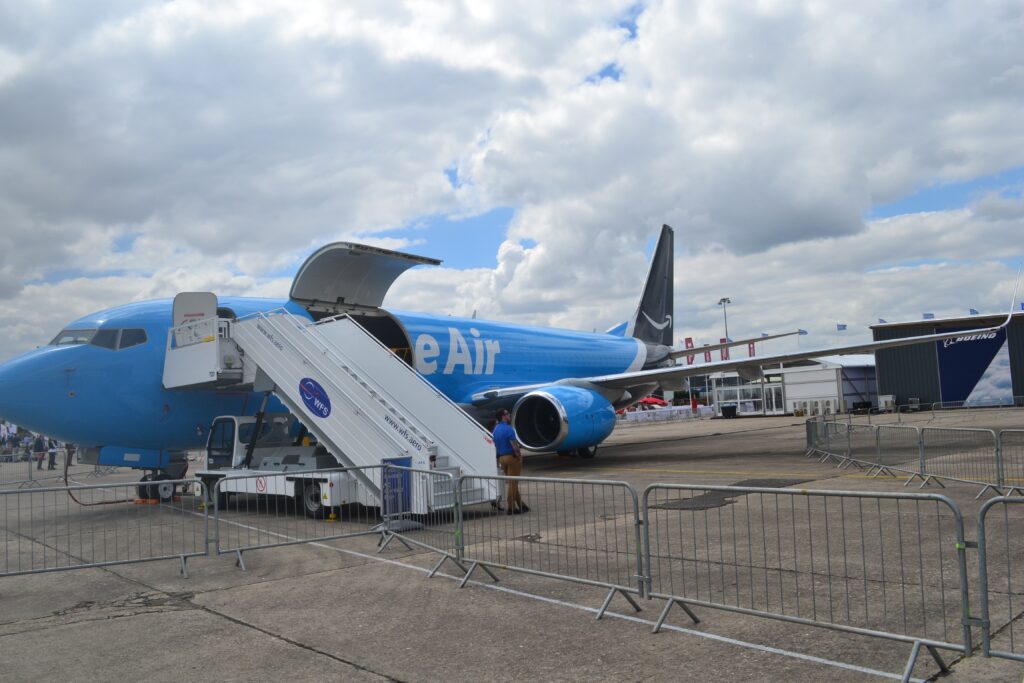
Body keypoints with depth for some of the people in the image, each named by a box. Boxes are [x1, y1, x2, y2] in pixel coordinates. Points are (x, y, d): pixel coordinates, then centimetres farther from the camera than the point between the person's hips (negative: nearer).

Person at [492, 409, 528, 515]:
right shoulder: (508, 429, -16)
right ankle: (511, 508, 2)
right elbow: (514, 445, -21)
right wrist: (520, 456, -9)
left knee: (512, 482, 16)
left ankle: (520, 505, 23)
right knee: (513, 483, -1)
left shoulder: (496, 429, 11)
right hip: (511, 457, -8)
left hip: (501, 458, 8)